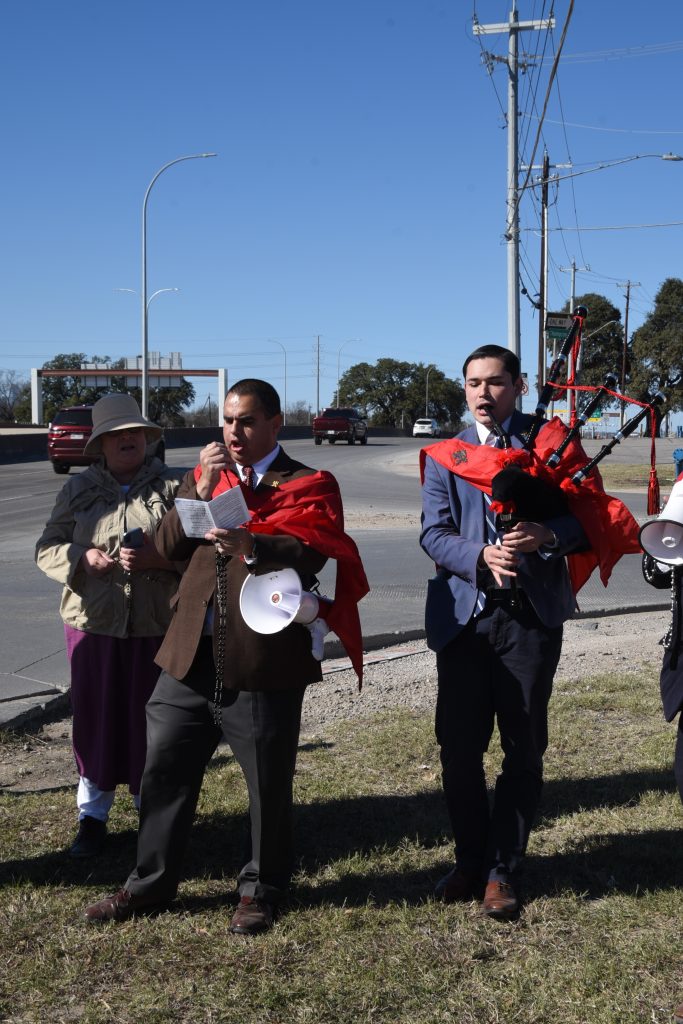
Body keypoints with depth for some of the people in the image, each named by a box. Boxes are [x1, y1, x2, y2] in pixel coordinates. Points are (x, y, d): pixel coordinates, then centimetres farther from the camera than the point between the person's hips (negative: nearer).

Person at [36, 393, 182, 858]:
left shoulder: (173, 486, 1)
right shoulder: (79, 489, 7)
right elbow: (47, 548, 6)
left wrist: (159, 557, -21)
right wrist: (83, 558, -13)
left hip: (158, 625, -1)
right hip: (93, 623, 2)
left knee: (152, 720, 7)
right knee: (95, 718, 7)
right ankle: (92, 815, 23)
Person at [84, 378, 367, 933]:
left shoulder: (308, 485, 1)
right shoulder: (205, 476, 16)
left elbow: (313, 554, -16)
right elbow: (169, 545, 5)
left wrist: (251, 544, -34)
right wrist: (203, 488, -8)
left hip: (262, 661, -4)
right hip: (191, 655, 5)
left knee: (268, 783, 7)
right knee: (164, 770, 11)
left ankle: (262, 889, 27)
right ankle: (151, 881, 29)